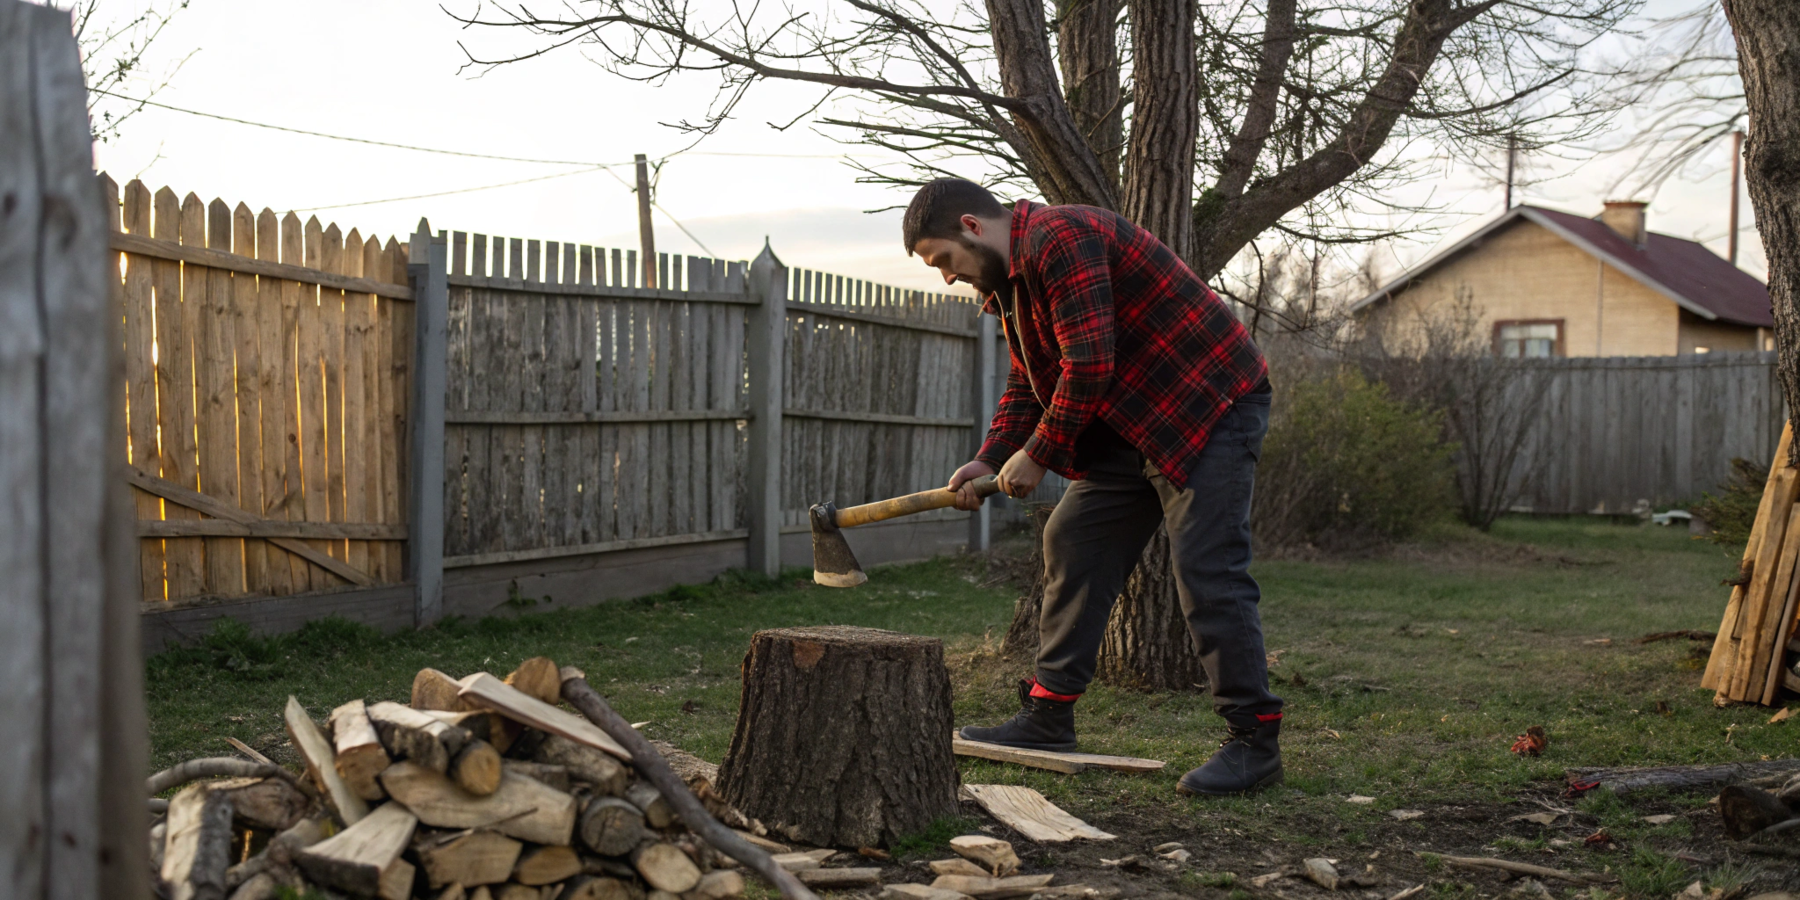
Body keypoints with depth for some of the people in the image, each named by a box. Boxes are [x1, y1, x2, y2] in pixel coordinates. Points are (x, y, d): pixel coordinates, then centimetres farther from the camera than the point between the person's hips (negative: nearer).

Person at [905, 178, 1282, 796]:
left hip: (1210, 406, -10)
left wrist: (1038, 454, -15)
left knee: (1207, 571, -13)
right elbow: (1028, 385, 16)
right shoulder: (1012, 277, 13)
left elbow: (1089, 367, -26)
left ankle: (1254, 742, -5)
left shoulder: (1061, 239, -20)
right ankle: (1048, 718, 15)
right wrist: (991, 459, 1)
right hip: (1135, 424, 10)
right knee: (1073, 546, 8)